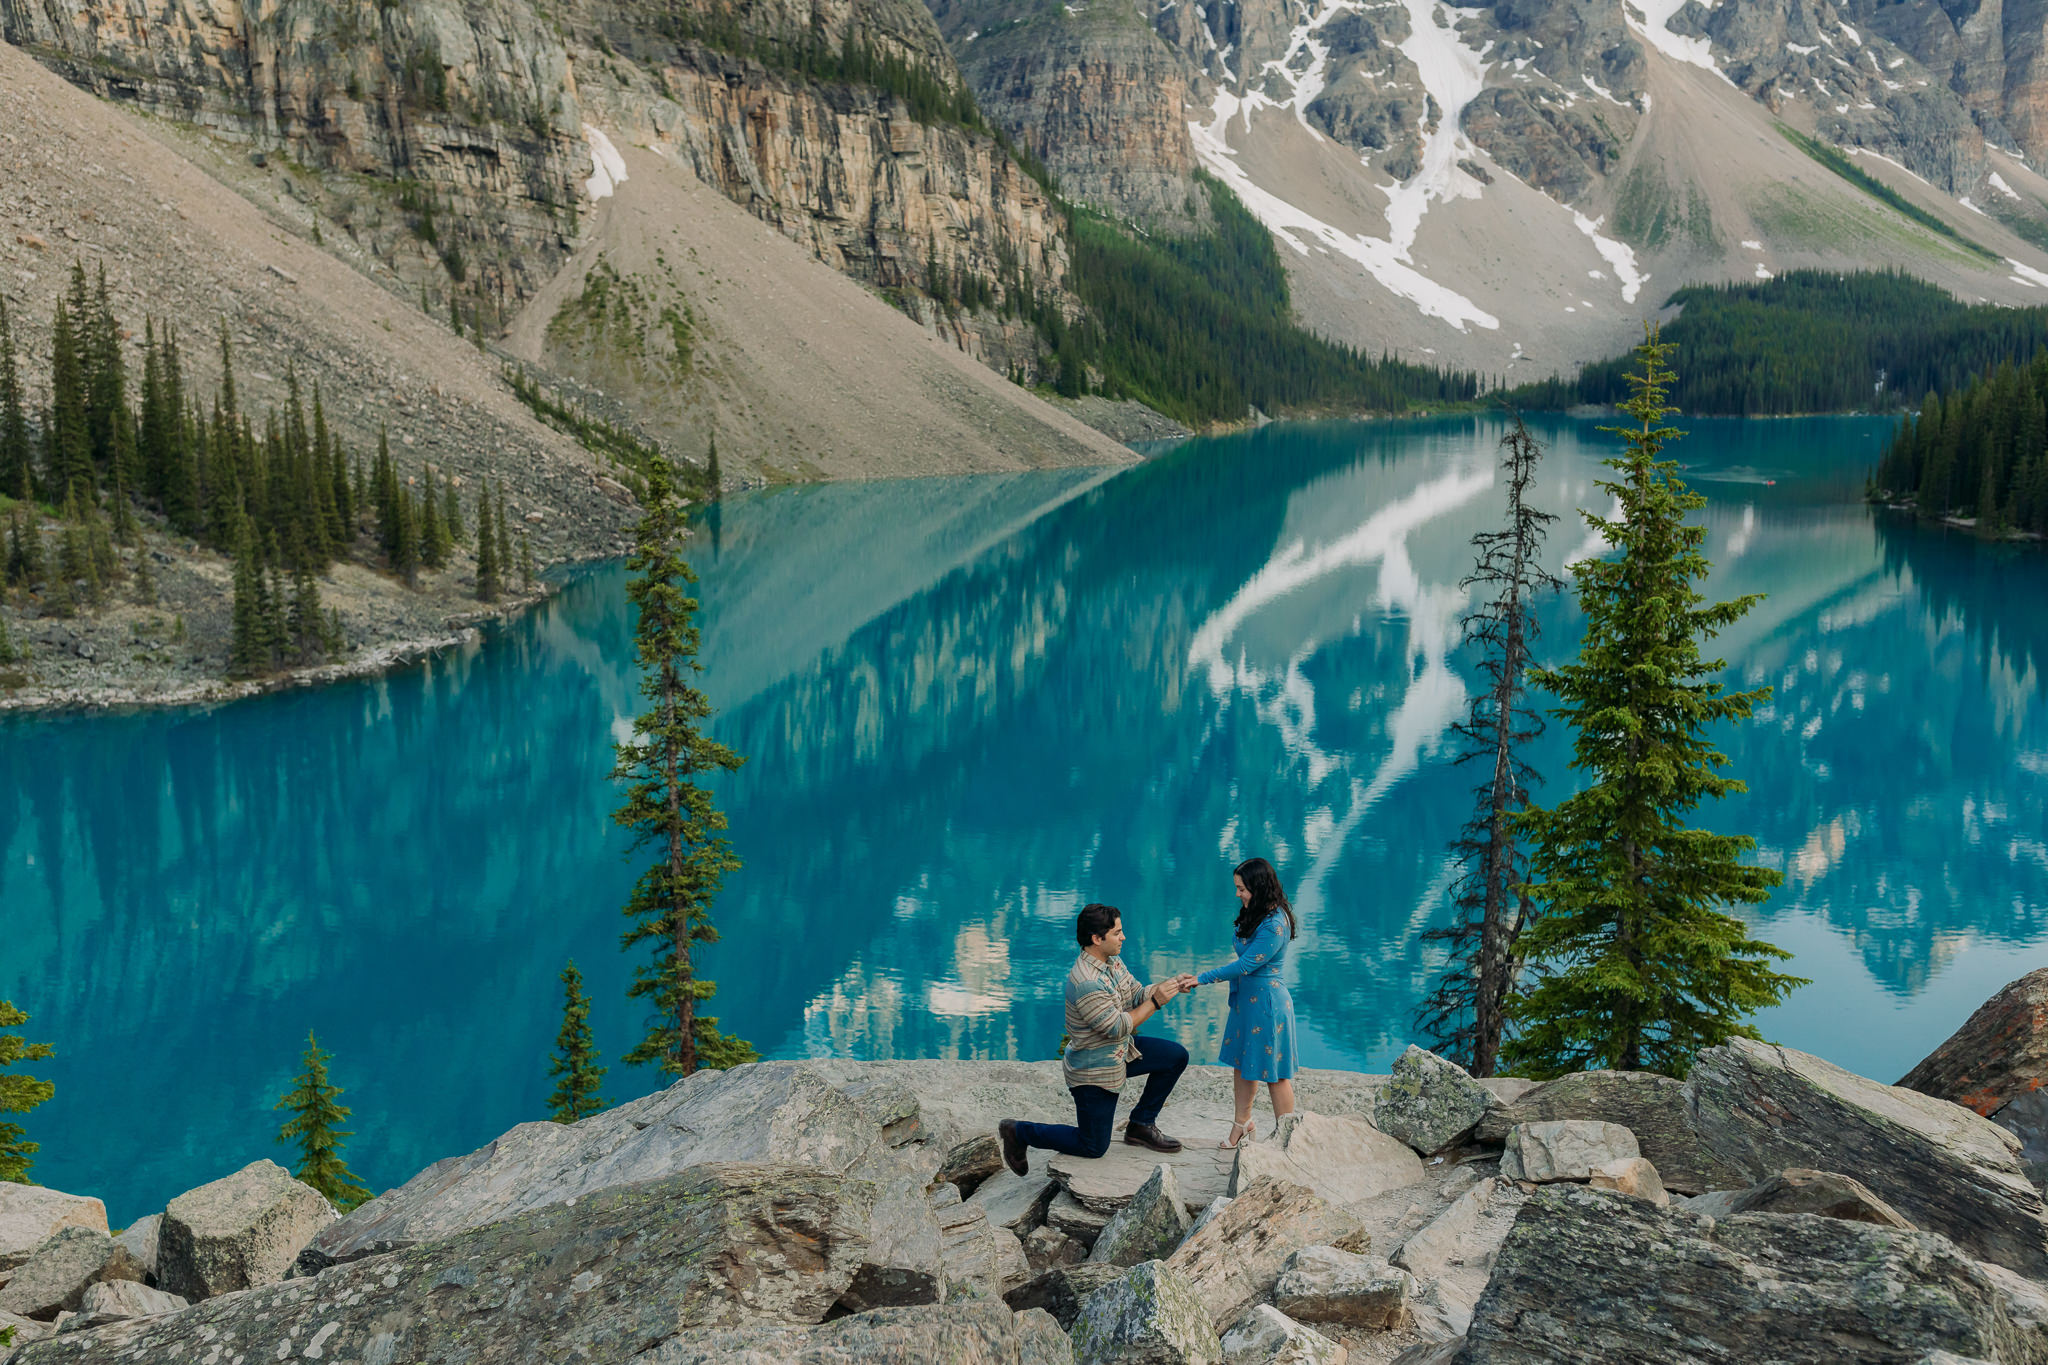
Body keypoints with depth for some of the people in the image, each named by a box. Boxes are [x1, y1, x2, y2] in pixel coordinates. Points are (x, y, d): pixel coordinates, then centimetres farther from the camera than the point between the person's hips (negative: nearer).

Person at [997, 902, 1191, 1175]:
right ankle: (1019, 1132, 17)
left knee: (1176, 1056, 6)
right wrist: (1155, 1002, -24)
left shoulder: (1112, 961, -1)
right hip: (1093, 1071, -9)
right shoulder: (1086, 984, -32)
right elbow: (1118, 1028, -27)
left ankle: (1140, 1125, 16)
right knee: (1093, 1147, 2)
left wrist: (1170, 986, -9)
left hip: (1120, 1052, 9)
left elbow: (1136, 995, 7)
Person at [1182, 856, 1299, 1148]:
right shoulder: (1255, 916, 7)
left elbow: (1246, 965, -22)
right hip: (1246, 999, 9)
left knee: (1273, 1072, 1)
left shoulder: (1274, 925, -24)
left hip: (1267, 1002, -9)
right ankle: (1242, 1123, 30)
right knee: (1241, 1060, 16)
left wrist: (1202, 978, -17)